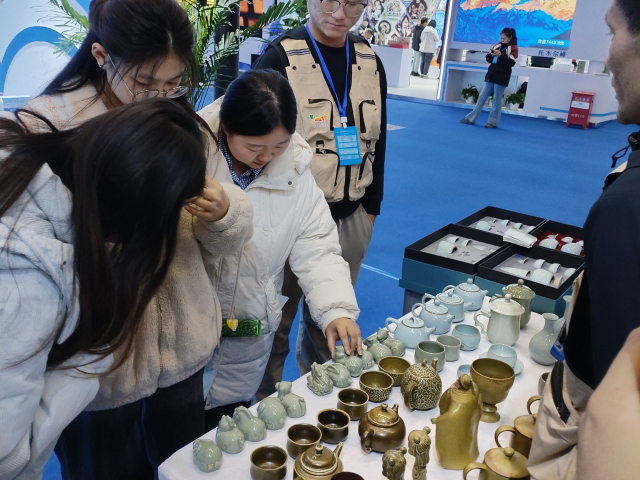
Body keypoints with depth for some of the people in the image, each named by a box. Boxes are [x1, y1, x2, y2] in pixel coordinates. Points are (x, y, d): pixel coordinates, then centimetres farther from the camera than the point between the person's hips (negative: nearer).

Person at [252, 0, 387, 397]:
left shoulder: (370, 62, 7)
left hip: (352, 216, 5)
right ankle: (266, 401, 29)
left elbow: (377, 140, 12)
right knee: (277, 316, 6)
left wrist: (371, 207, 12)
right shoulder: (281, 58, -8)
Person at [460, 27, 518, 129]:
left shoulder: (513, 48, -3)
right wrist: (491, 55, -9)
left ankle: (493, 122, 6)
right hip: (491, 75, 6)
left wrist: (500, 55, -19)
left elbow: (511, 63, -13)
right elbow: (489, 59, 13)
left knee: (497, 99, -1)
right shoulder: (497, 45, 12)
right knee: (482, 97, 5)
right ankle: (471, 118, 8)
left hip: (501, 77, -6)